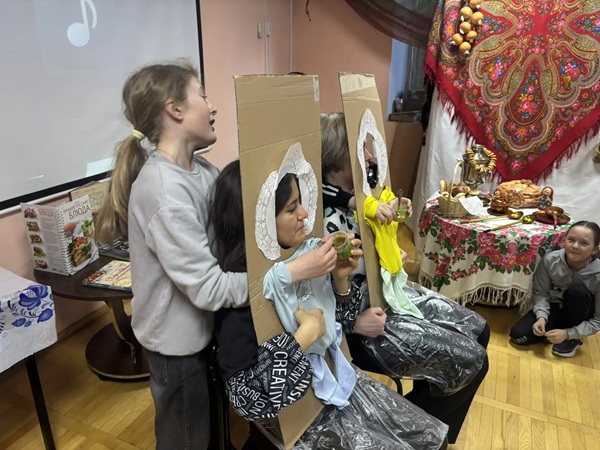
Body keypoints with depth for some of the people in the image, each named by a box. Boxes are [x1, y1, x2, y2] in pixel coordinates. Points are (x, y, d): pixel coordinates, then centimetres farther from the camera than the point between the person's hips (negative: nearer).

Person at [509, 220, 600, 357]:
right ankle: (557, 327, 8)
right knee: (518, 335, -18)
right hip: (553, 308, 1)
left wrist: (568, 333, -27)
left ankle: (572, 339, -11)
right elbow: (540, 292, -9)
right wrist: (542, 317, -26)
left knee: (577, 291, -35)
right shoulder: (550, 259, -22)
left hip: (579, 315, -1)